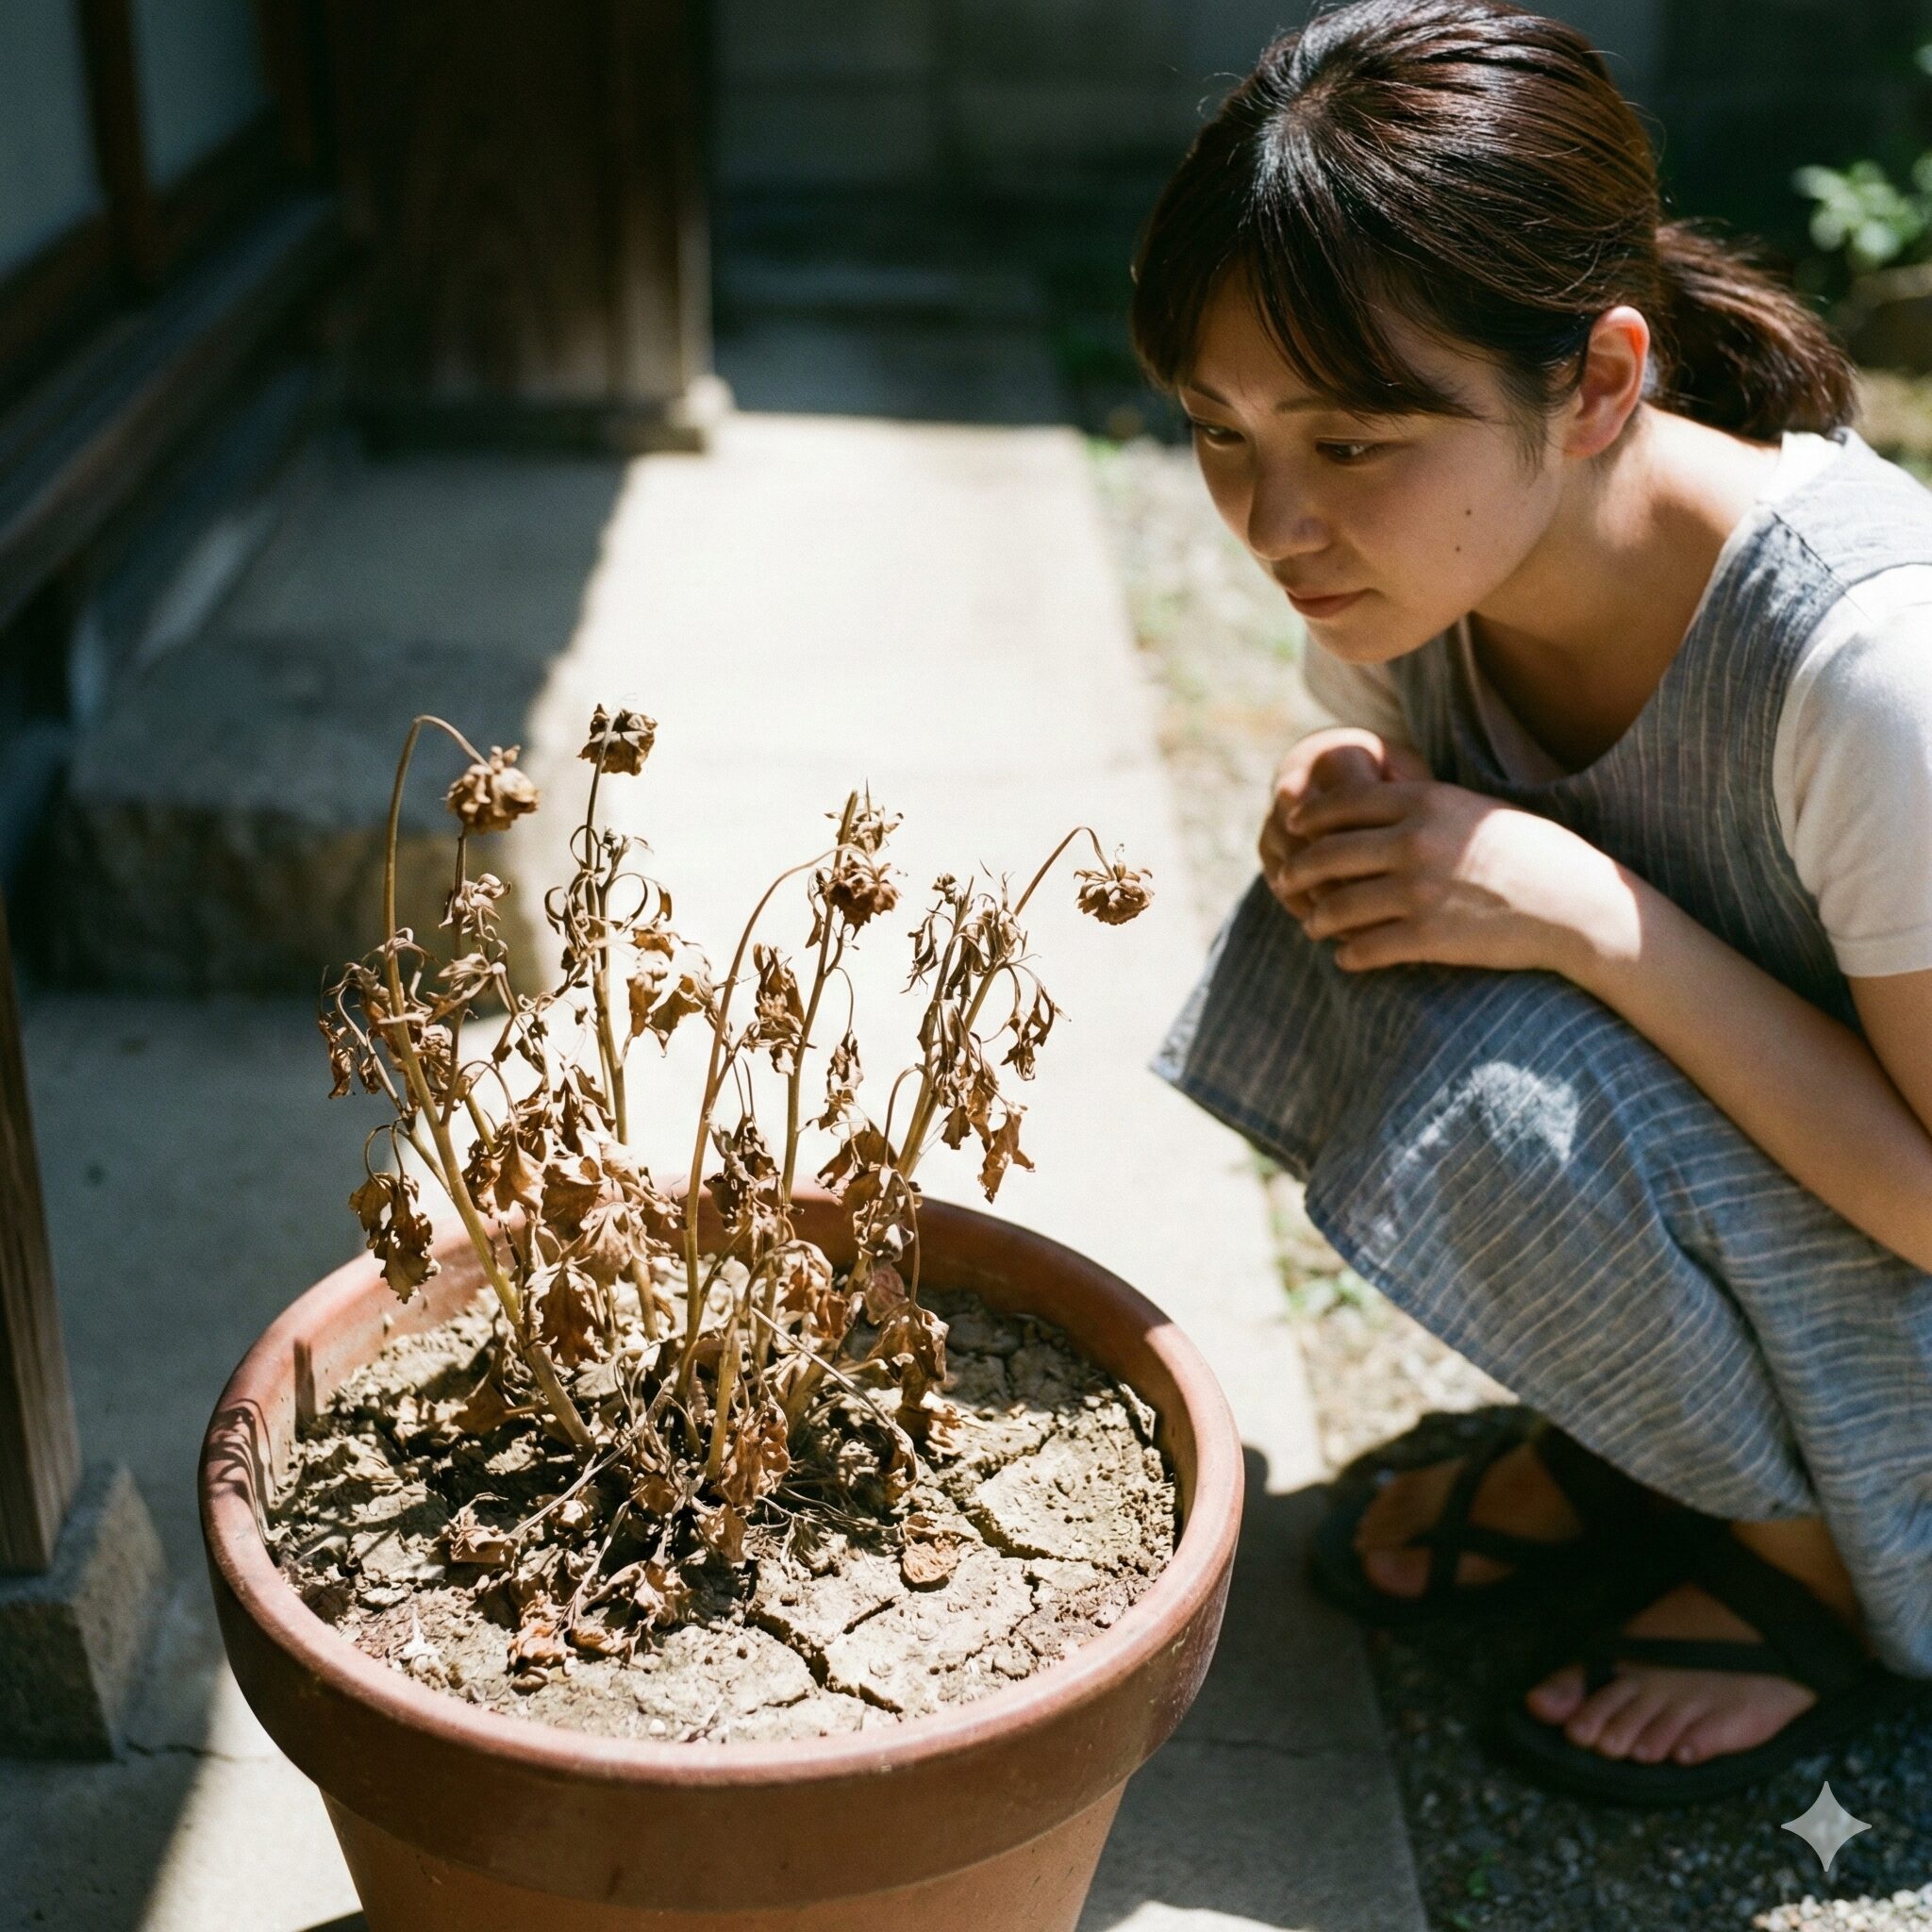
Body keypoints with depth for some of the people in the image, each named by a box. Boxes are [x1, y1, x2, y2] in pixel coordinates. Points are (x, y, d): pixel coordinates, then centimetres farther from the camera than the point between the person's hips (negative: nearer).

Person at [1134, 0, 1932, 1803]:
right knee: (1335, 952, -17)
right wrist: (1342, 820, -20)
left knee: (1511, 1098, -30)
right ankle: (1621, 1442, 5)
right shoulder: (1409, 565, -15)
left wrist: (1588, 912, -35)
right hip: (1741, 1192, 6)